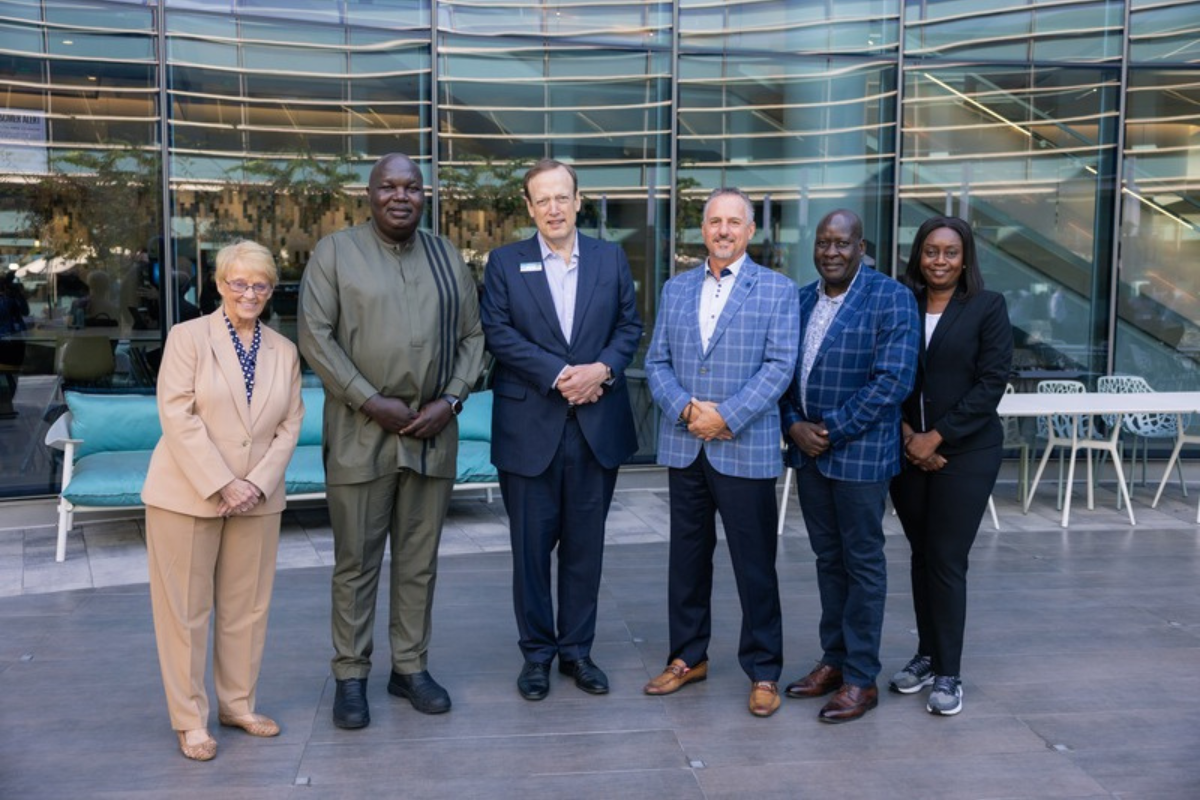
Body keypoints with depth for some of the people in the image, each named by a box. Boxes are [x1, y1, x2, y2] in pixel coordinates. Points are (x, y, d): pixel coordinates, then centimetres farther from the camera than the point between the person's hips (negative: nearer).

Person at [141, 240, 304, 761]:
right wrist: (222, 484, -15)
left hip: (257, 498, 4)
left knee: (247, 606, 9)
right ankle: (190, 719, 13)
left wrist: (258, 483, -8)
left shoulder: (284, 351, 9)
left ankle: (238, 705, 23)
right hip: (187, 495, -3)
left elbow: (290, 424, 6)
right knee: (185, 608, 2)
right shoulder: (188, 337, -2)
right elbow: (177, 417, -10)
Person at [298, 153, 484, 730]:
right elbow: (315, 336, -5)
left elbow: (472, 336, 11)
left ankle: (411, 667, 22)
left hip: (433, 431, 3)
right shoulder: (335, 252, 2)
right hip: (361, 431, -3)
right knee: (356, 562, 3)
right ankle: (350, 676, 16)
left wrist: (450, 400, -4)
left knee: (420, 559, 10)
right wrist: (372, 402, -12)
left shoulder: (447, 256, 12)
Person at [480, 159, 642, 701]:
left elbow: (630, 325, 7)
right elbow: (498, 333, -6)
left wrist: (602, 369, -12)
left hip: (598, 426, 2)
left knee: (585, 545, 9)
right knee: (532, 545, 6)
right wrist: (559, 375, -15)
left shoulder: (611, 259, 9)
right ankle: (536, 652, 21)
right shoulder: (504, 263, 3)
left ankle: (577, 649, 23)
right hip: (529, 426, -1)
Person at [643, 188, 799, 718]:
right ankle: (688, 657, 28)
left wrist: (726, 416, -16)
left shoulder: (778, 291, 0)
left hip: (746, 450, -4)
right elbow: (657, 362, 8)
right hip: (684, 448, 4)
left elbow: (780, 365, -9)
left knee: (755, 564, 3)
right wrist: (686, 410, -10)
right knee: (687, 556, 14)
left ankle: (763, 670, 16)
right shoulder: (676, 290, 12)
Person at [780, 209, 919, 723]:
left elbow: (894, 380, -17)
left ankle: (860, 678, 14)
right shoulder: (800, 300, 10)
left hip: (860, 451, -6)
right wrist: (794, 425, -5)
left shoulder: (890, 299, -9)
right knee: (828, 558, 15)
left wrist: (832, 430, -16)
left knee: (862, 562, 4)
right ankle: (833, 660, 28)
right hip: (808, 449, 6)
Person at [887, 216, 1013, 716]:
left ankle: (948, 673, 7)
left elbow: (991, 382, -7)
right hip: (907, 451, 3)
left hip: (965, 451, -3)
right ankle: (927, 655, 25)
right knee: (921, 556, 11)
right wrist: (908, 436, -7)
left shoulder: (987, 308, -2)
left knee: (947, 560, -4)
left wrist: (936, 437, -11)